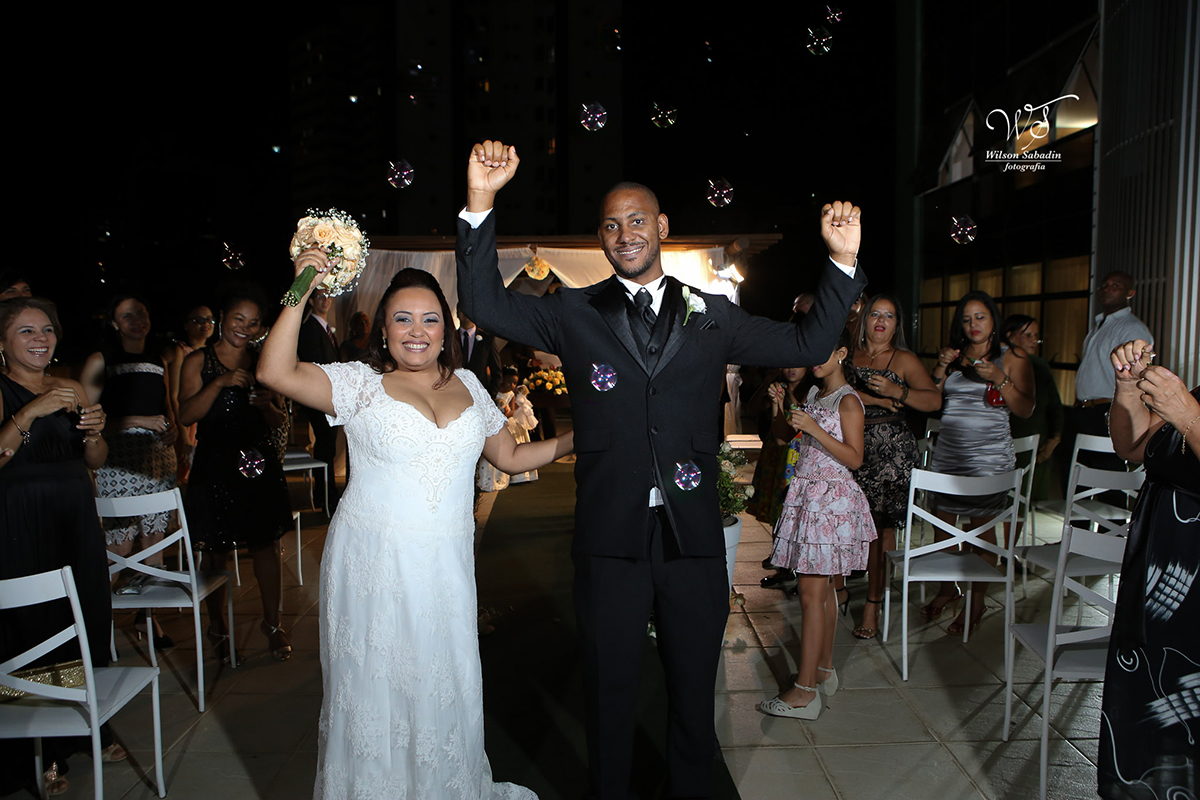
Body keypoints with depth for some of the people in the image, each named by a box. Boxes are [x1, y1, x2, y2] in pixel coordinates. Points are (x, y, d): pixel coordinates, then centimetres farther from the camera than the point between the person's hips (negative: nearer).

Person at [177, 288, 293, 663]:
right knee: (216, 551, 5)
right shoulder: (199, 361, 1)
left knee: (267, 547, 4)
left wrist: (264, 404, -9)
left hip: (260, 465, 2)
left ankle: (272, 623, 19)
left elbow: (279, 420, 13)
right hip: (215, 466, -2)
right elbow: (186, 415, -9)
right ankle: (216, 626, 26)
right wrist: (221, 383, -20)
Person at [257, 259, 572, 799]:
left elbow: (510, 456, 17)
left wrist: (576, 439, 7)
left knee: (446, 689, 12)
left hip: (446, 568, 3)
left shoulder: (466, 385, 10)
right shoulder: (360, 383, -2)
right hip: (374, 565, -3)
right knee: (376, 688, 9)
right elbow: (275, 372, -16)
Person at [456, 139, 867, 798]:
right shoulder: (574, 314, 2)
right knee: (609, 690, 16)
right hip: (609, 538, -1)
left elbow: (808, 345, 5)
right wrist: (480, 203, -16)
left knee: (694, 689, 19)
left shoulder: (712, 317, 5)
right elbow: (486, 305, -6)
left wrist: (842, 261, -5)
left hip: (693, 537, 1)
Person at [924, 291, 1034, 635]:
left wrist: (999, 378, -16)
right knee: (943, 519, 4)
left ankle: (977, 602, 9)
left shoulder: (1013, 357, 4)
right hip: (948, 452, 4)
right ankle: (948, 587, 23)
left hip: (989, 456, -4)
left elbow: (1025, 409, -3)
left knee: (982, 525, -2)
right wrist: (941, 367, -3)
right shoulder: (953, 356, 15)